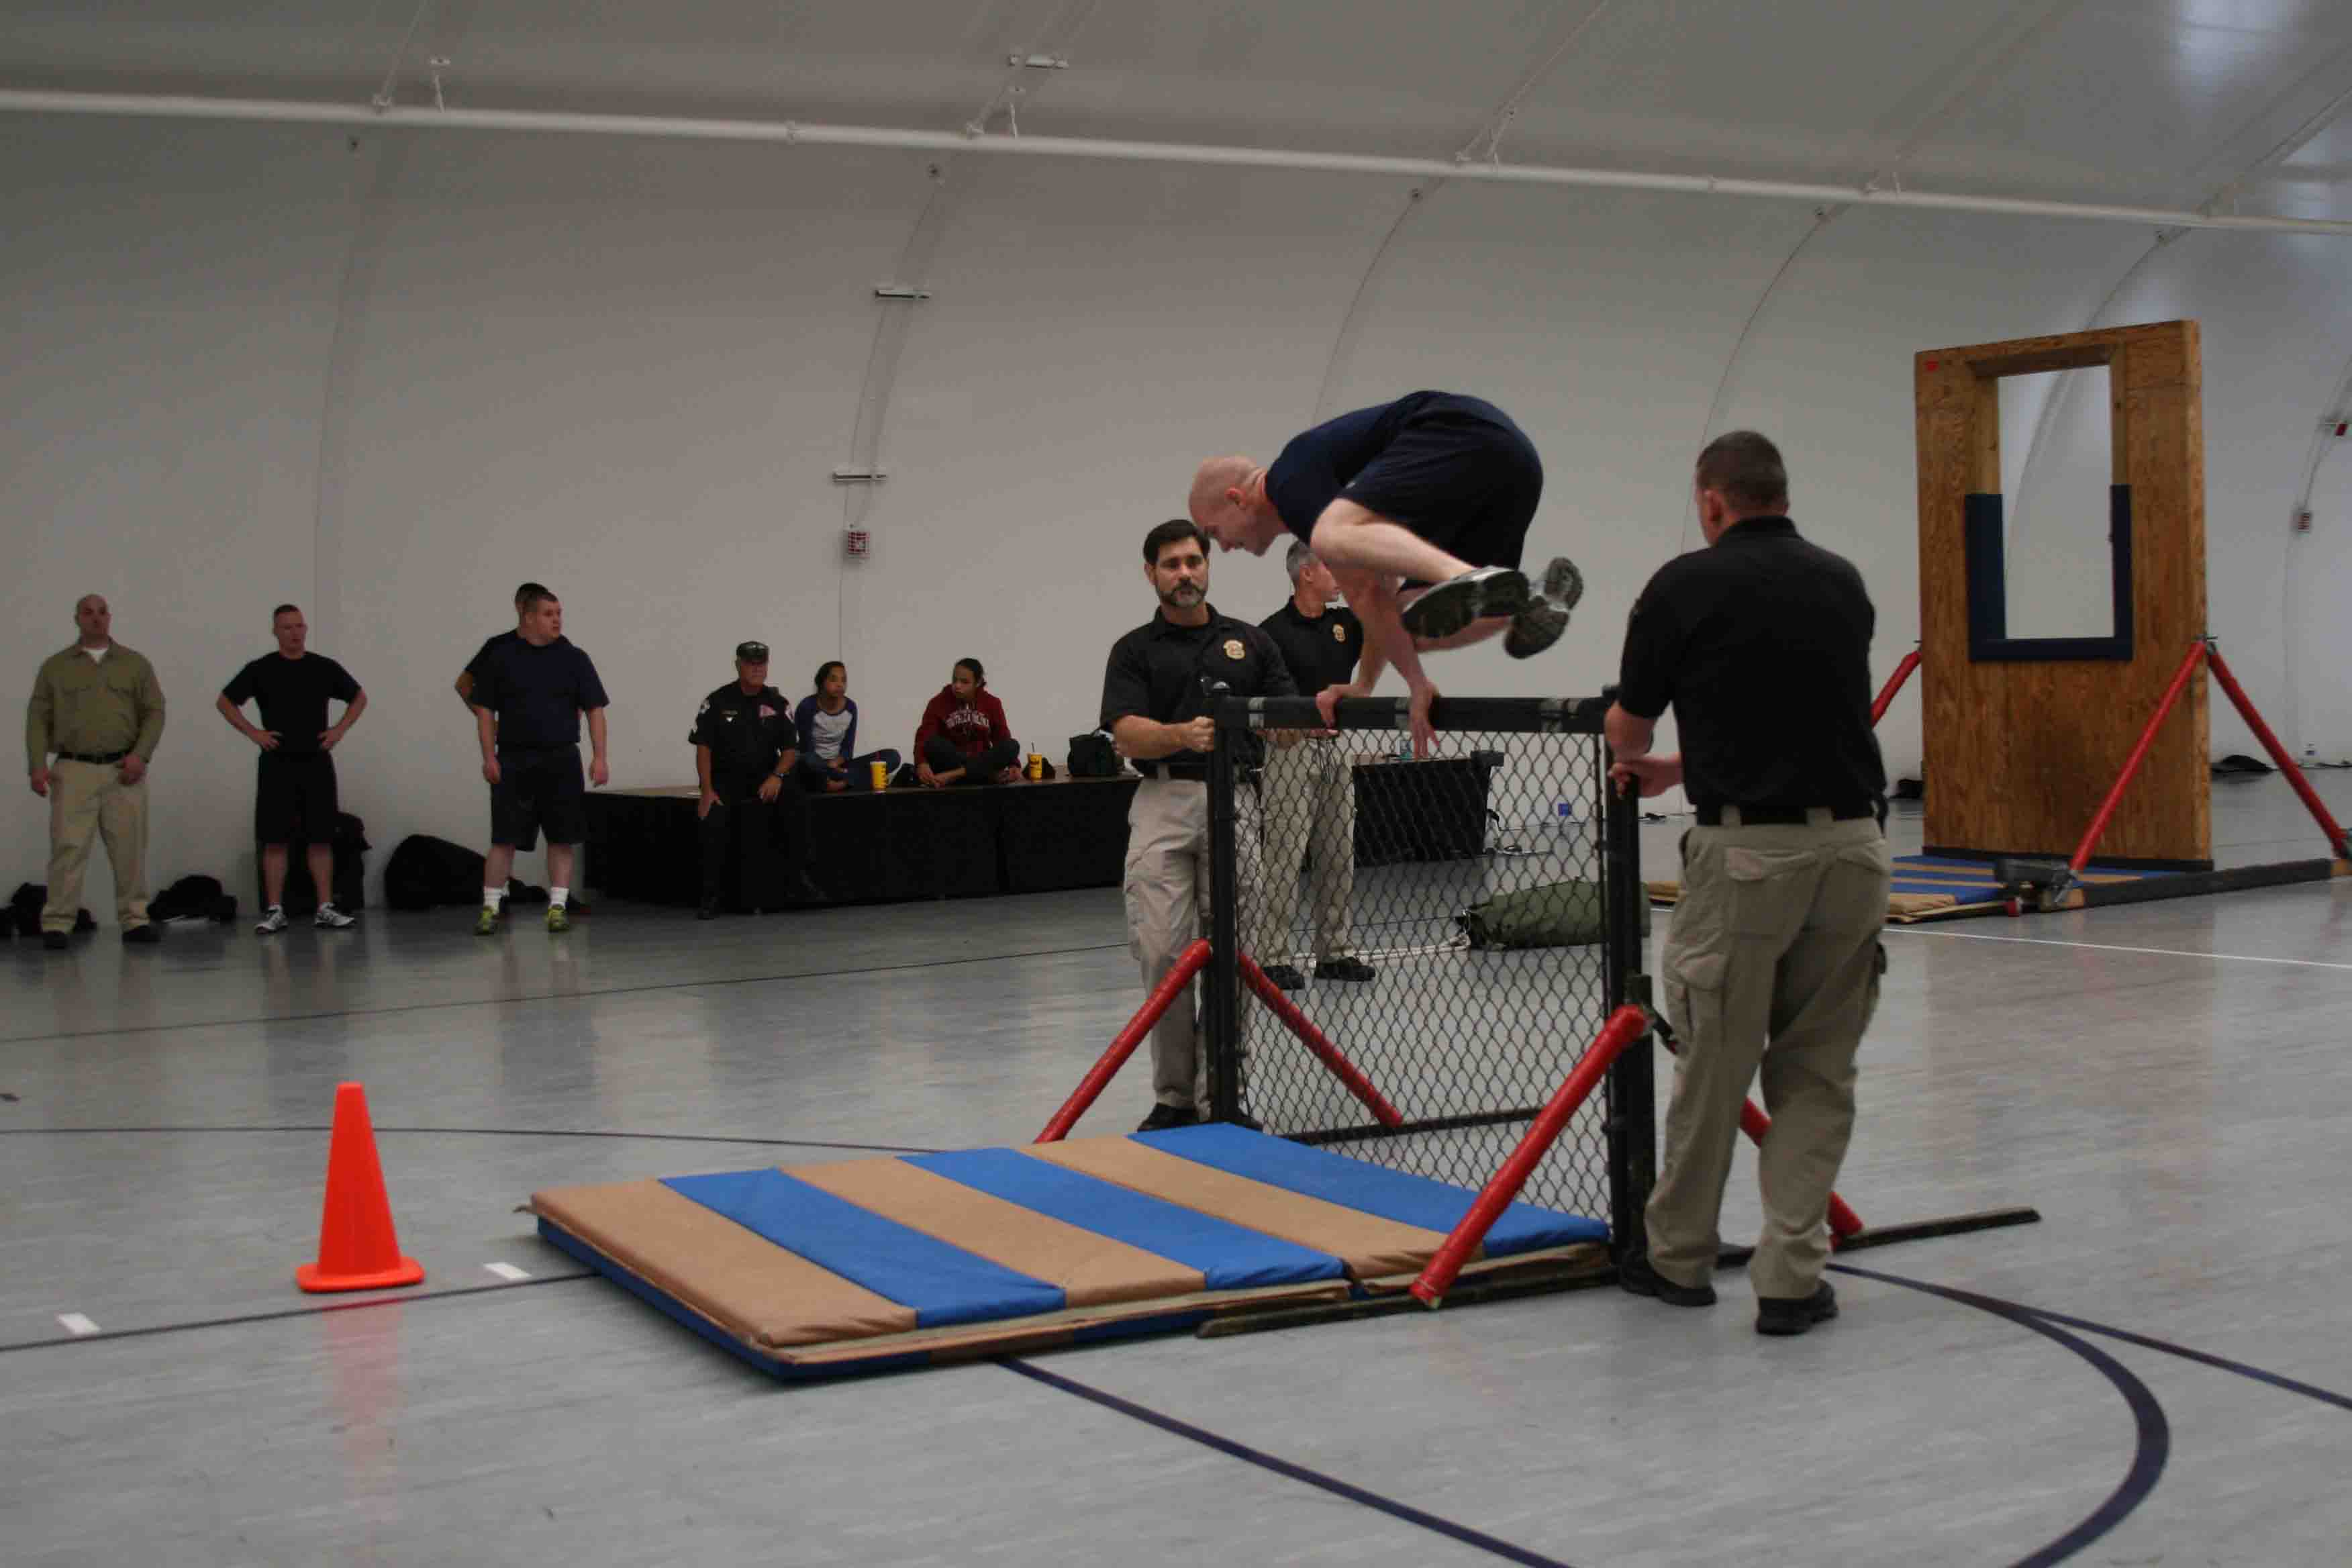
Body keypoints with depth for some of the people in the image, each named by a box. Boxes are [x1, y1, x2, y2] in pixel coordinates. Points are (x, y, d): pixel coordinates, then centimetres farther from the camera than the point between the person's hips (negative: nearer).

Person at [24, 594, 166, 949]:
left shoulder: (135, 664, 12)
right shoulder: (55, 666, 10)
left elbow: (154, 712, 7)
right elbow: (38, 718, 7)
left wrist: (141, 754, -7)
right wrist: (37, 764, -6)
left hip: (124, 771, 1)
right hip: (74, 771, -1)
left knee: (130, 848, 0)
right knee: (68, 847, -8)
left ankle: (134, 920, 8)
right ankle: (57, 924, -6)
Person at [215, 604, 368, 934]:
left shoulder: (325, 668, 5)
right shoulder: (261, 670, 0)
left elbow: (359, 698, 17)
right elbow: (224, 702, 7)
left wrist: (340, 729, 3)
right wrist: (252, 733, -3)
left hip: (316, 761, 1)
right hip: (277, 763, -1)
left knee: (320, 838, 2)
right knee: (275, 839, -2)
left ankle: (325, 908, 7)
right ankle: (275, 911, 2)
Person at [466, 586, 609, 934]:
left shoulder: (574, 659, 5)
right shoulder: (501, 657, 2)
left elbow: (594, 710, 5)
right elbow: (484, 709, 4)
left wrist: (599, 757, -4)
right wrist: (489, 756, -4)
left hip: (561, 760, 1)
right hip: (513, 759, -1)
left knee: (562, 838, 3)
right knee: (503, 838, -3)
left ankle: (558, 906, 11)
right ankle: (490, 908, 4)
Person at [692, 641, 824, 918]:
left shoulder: (777, 703, 3)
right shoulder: (718, 701, -2)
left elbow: (791, 750, 3)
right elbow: (703, 747, -4)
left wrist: (777, 776, -17)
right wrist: (707, 791, -14)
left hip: (765, 778, 1)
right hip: (725, 779, -1)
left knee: (791, 792, -28)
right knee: (713, 822, -27)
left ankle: (795, 874, -17)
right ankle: (711, 895, -13)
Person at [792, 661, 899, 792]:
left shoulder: (850, 707, 1)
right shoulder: (807, 707, -12)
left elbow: (848, 749, 1)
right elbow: (807, 750, -15)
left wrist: (836, 763, -20)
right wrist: (831, 767, -27)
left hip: (838, 766, 5)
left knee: (892, 756, -15)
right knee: (808, 761, -43)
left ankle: (842, 782, -32)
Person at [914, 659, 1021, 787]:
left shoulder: (991, 703, 3)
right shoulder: (938, 703, -4)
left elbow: (1003, 738, -1)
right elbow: (924, 736, -17)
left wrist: (1014, 765, -19)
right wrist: (922, 763, -37)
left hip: (981, 762, 1)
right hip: (949, 762, -1)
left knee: (1012, 746, -25)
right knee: (933, 743, -32)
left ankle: (952, 775, -34)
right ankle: (991, 775, -35)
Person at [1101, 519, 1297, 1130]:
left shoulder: (1250, 642, 13)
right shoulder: (1134, 650, 8)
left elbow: (1287, 728, 7)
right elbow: (1127, 735, -6)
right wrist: (1183, 736, -27)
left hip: (1234, 803, 1)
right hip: (1163, 805, -1)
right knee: (1161, 953, -5)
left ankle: (1220, 1096, 9)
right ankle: (1173, 1097, 8)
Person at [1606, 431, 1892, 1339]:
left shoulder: (1686, 586, -1)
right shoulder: (1842, 583, 12)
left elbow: (1626, 730, 12)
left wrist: (1644, 764, 37)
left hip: (1746, 850, -4)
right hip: (1850, 840, 4)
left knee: (1712, 1068, 9)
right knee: (1817, 1073, 11)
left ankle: (1678, 1257, 25)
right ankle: (1793, 1279, 9)